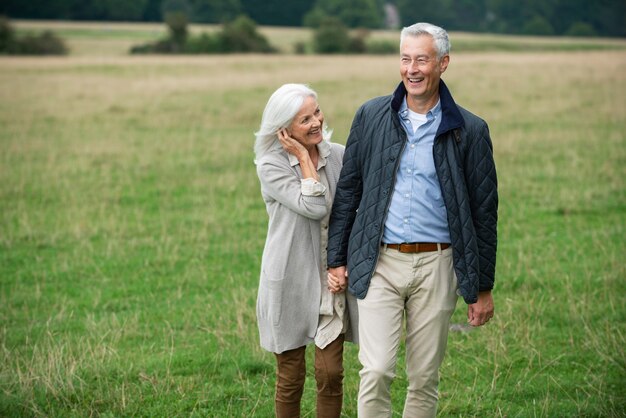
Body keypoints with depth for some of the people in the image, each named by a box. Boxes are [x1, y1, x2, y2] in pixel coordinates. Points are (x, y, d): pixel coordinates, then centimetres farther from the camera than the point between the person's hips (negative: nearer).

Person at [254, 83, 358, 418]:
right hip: (291, 285, -3)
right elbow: (314, 208, -22)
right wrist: (303, 157, -15)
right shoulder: (270, 165, -10)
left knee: (331, 374, 0)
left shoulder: (339, 156, 1)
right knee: (291, 379, 7)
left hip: (331, 284, 3)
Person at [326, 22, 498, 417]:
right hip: (380, 263, 0)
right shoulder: (371, 116, 4)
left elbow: (484, 211, 3)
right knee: (376, 372, -9)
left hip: (436, 265, 0)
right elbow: (347, 190, 10)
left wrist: (483, 287, 3)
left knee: (425, 379, 6)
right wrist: (337, 258, 7)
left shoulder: (469, 130, 0)